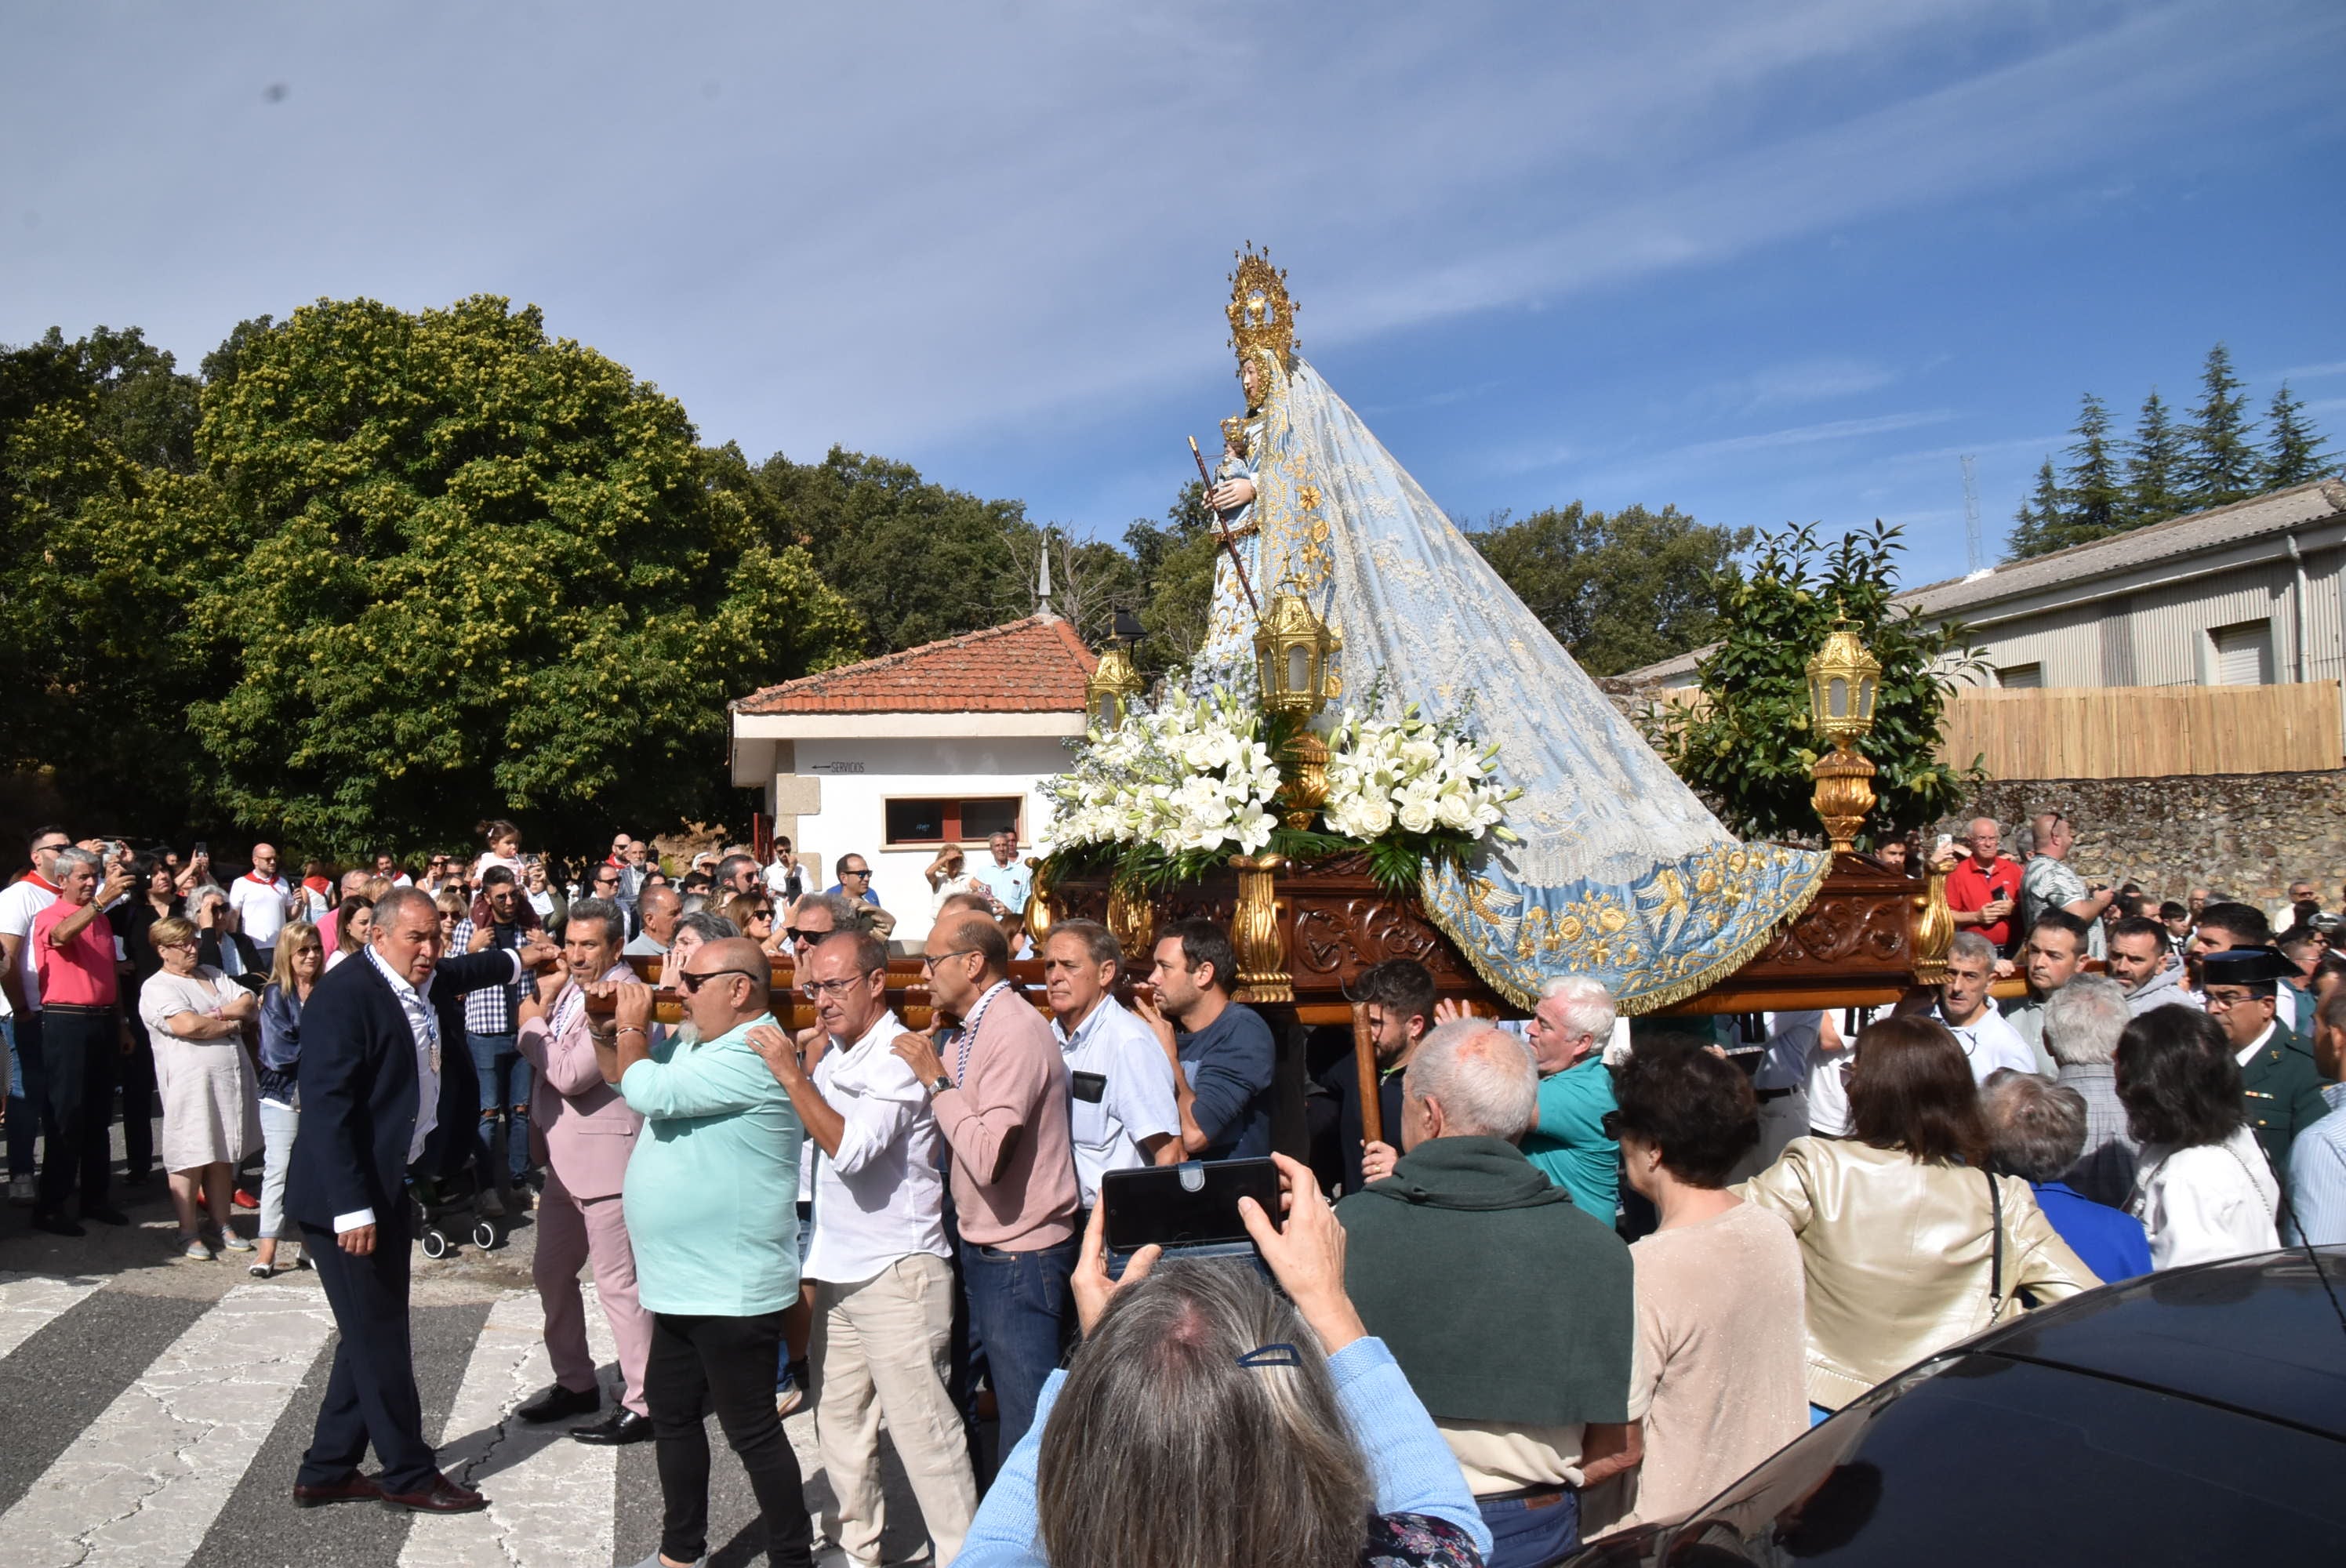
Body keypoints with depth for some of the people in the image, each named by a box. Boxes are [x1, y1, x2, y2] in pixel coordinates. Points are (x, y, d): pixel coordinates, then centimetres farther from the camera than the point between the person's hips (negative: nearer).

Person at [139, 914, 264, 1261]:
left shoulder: (213, 977, 18)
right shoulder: (157, 989, -4)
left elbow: (249, 1003, 7)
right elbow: (188, 1026, -18)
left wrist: (216, 1014, -9)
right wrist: (231, 1025, -5)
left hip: (231, 1076, 6)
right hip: (190, 1081, -6)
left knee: (223, 1157, 11)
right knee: (191, 1158, -2)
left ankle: (221, 1225, 18)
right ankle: (189, 1233, 6)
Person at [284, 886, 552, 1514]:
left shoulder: (425, 983, 7)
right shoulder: (344, 994, -19)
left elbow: (457, 974, 35)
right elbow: (326, 1107, -23)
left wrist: (515, 960, 46)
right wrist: (352, 1209, -26)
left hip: (388, 1185, 9)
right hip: (345, 1198, -9)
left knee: (373, 1335, 15)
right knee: (379, 1338, 0)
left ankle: (327, 1471, 26)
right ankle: (409, 1475, 13)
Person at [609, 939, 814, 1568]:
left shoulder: (751, 1055, -22)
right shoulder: (696, 1044, 10)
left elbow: (648, 1091, -28)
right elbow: (644, 1073, 22)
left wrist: (632, 1026, -9)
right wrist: (630, 1026, 2)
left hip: (732, 1287, -10)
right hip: (683, 1279, 10)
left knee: (751, 1431, 0)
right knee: (671, 1413, 21)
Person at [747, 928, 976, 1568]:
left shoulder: (898, 1059, -14)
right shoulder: (832, 1057, 11)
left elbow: (851, 1149, -25)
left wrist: (792, 1075, -22)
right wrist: (794, 1070, 4)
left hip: (896, 1273, -9)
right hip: (838, 1269, 9)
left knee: (921, 1429, -5)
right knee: (839, 1420, 17)